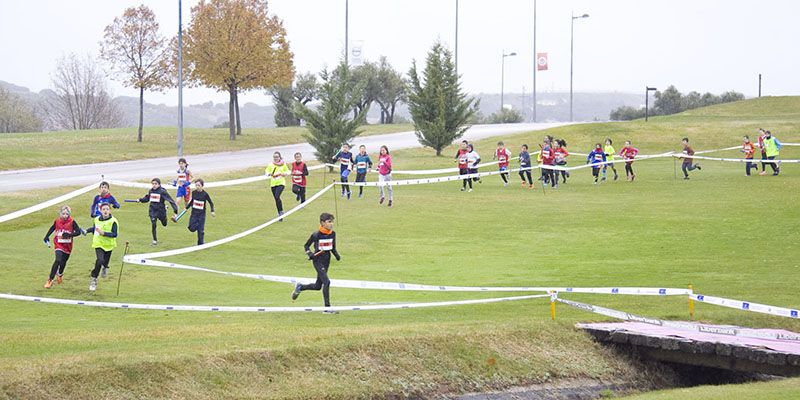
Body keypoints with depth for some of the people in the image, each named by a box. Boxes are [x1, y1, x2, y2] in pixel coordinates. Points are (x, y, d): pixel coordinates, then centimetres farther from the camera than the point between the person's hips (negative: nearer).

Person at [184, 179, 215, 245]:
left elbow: (211, 203, -1)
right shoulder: (194, 192, -1)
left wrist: (212, 211, -10)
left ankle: (200, 244, 8)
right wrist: (187, 207, 17)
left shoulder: (205, 194, -10)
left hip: (201, 214, -3)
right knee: (192, 228, -8)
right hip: (194, 213, 3)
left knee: (200, 230, -5)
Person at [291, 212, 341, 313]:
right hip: (318, 260, -7)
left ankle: (300, 287, 41)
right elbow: (306, 246, -3)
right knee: (326, 282, -19)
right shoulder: (316, 235, -14)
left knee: (318, 286, 14)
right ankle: (327, 307, -15)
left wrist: (337, 255, -3)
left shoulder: (332, 234, 3)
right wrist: (310, 254, -21)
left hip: (327, 261, 7)